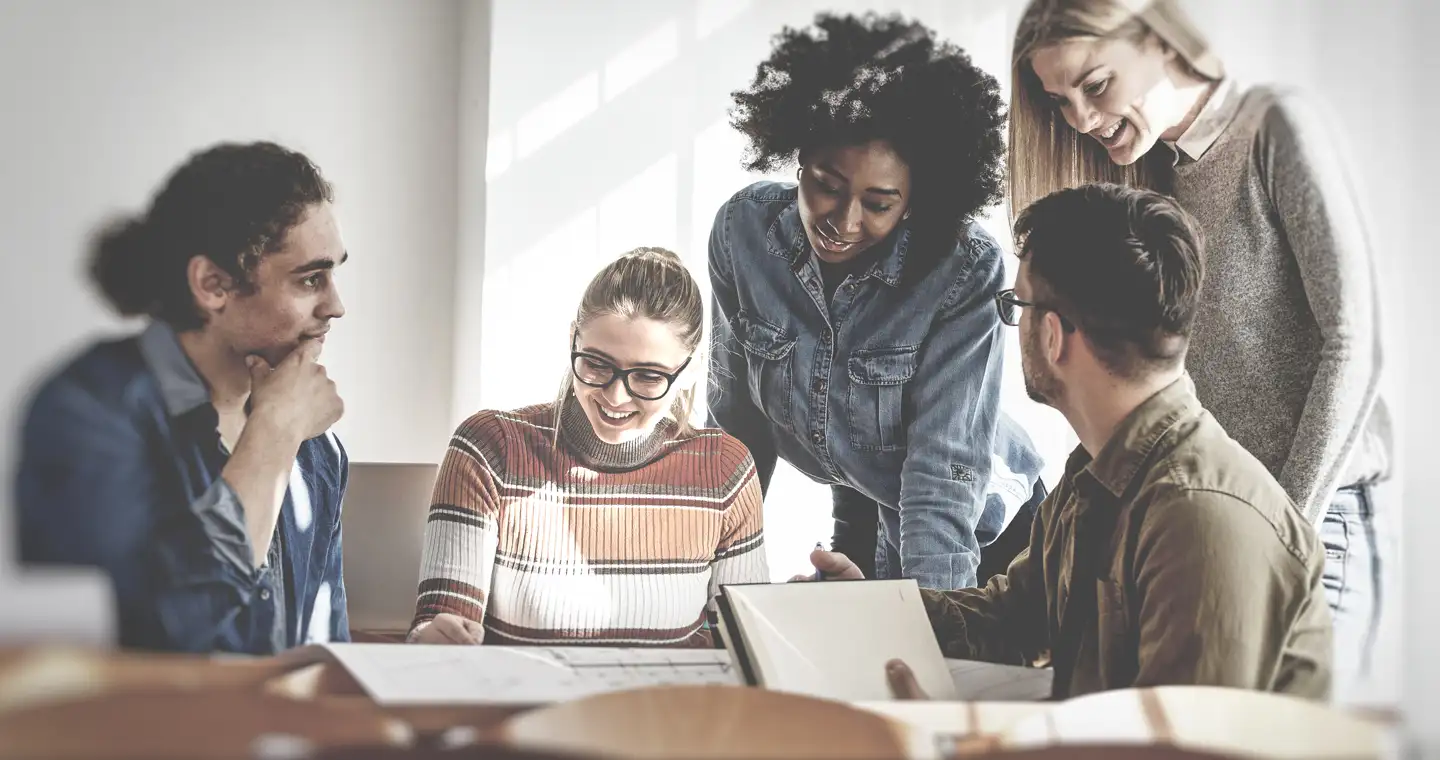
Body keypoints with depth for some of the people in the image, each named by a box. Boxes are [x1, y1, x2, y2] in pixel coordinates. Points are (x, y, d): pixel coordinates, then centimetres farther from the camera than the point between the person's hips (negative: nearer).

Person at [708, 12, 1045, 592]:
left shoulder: (965, 271, -29)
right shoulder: (744, 230, -18)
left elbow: (945, 462, -30)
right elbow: (737, 410, -5)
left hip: (977, 536, -3)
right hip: (861, 521, 3)